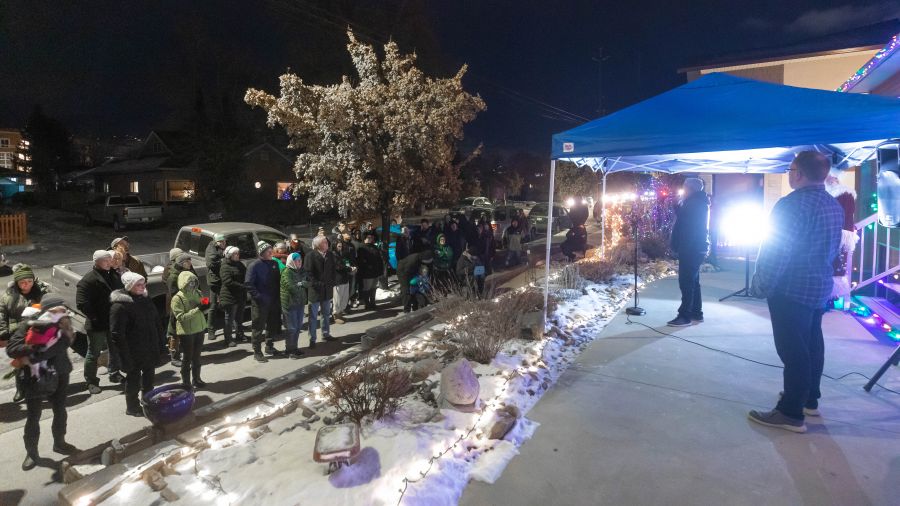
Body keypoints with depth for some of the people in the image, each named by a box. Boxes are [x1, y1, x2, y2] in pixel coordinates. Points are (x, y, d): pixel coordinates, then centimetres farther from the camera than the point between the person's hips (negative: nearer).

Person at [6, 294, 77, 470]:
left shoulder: (64, 327, -8)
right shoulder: (29, 325, -13)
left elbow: (57, 348, -23)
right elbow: (11, 348, -19)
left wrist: (32, 358, -27)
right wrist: (32, 349, -32)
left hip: (59, 377, 2)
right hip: (34, 378, -2)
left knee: (60, 412, 15)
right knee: (33, 417, 8)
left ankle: (59, 443, 36)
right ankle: (31, 452, 26)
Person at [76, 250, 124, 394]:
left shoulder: (114, 276, 8)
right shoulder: (88, 280, -15)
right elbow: (81, 304, -21)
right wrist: (94, 318, -20)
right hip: (97, 325, -7)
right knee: (93, 354, 6)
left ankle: (114, 374, 36)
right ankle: (91, 381, 17)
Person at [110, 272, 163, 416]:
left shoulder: (145, 299, 5)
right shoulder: (120, 306, -20)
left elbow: (156, 321, 14)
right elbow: (117, 334, -21)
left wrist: (159, 340, 11)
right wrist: (125, 354, -22)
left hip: (150, 348, 7)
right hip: (134, 351, -7)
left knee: (149, 375, 19)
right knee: (133, 378, 9)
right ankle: (132, 408, 26)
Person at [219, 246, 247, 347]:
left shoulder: (240, 264, 11)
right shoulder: (225, 267, -13)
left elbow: (245, 277, 17)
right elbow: (228, 282, -22)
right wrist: (243, 286, -23)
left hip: (241, 296, 8)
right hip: (230, 297, -8)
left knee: (239, 318, 19)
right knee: (229, 319, 1)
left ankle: (239, 335, 34)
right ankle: (228, 340, 9)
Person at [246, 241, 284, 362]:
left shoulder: (274, 263, 7)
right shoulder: (254, 266, -12)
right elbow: (248, 284, -16)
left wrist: (278, 295, 6)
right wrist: (258, 296, -21)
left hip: (274, 301, 7)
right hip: (260, 302, -7)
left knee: (273, 325, 16)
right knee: (259, 327, 2)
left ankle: (269, 347, 32)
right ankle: (257, 352, 12)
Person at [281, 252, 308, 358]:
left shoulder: (302, 271, 9)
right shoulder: (286, 272, -14)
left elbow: (309, 282, 7)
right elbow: (291, 287, -21)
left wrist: (300, 284, -9)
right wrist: (302, 285, -6)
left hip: (300, 302, 7)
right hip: (290, 303, -7)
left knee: (299, 326, 13)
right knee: (292, 328, 0)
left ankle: (294, 347, 26)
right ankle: (289, 350, 13)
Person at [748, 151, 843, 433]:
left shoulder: (792, 204, -19)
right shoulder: (834, 206, 10)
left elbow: (775, 252, -21)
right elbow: (832, 249, 17)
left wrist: (760, 286, -11)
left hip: (791, 290, -9)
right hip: (820, 287, 9)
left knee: (792, 350, -4)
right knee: (811, 344, 18)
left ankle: (791, 413, 2)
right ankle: (809, 400, 31)